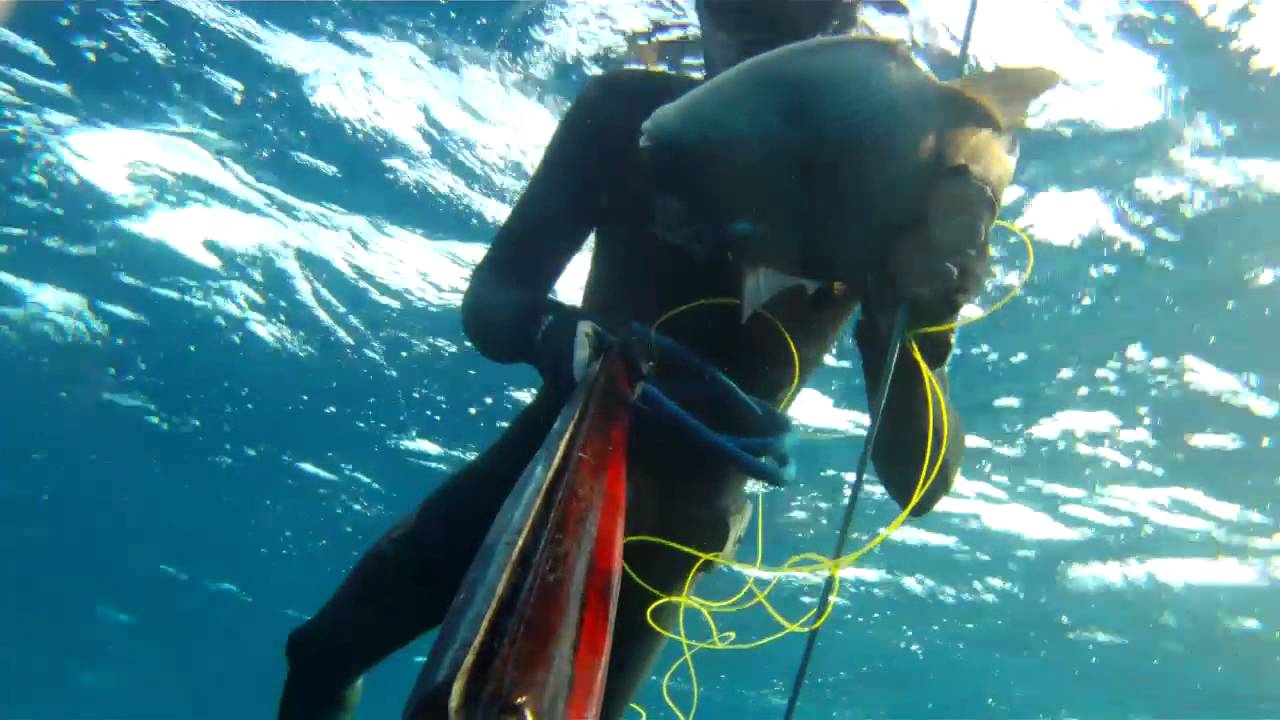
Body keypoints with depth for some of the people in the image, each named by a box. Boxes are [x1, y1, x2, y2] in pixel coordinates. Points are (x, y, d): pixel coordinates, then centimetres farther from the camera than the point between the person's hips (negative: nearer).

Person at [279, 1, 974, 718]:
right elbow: (488, 298, -10)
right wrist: (548, 330, -34)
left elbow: (919, 482, -21)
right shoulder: (632, 113, -13)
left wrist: (911, 345, -42)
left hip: (672, 516, -2)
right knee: (322, 655, 10)